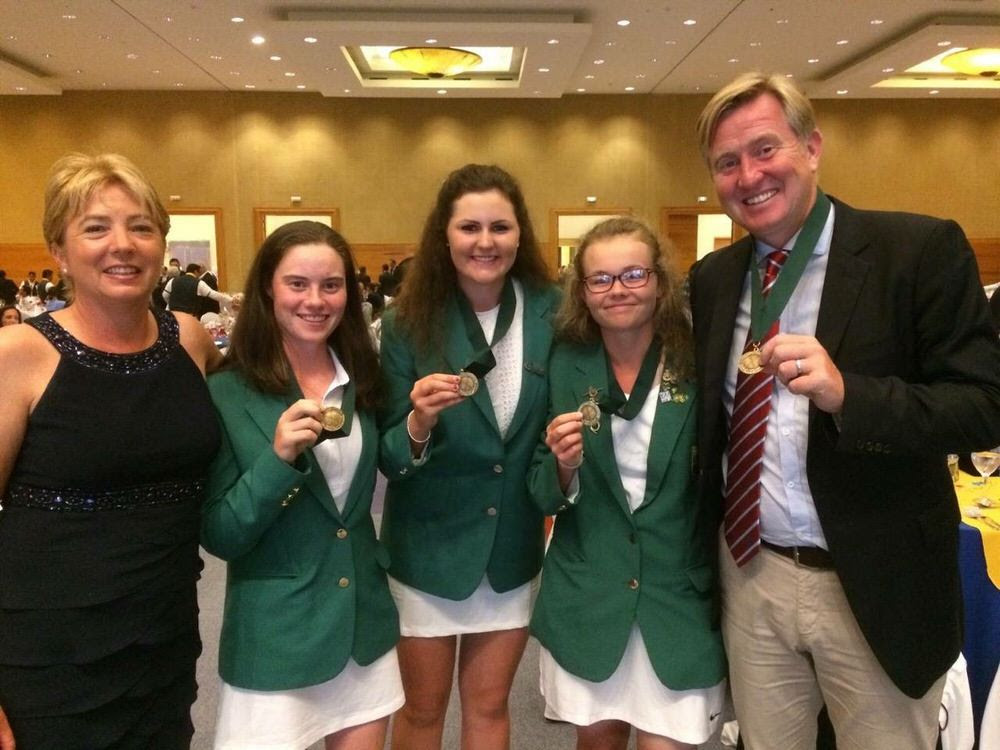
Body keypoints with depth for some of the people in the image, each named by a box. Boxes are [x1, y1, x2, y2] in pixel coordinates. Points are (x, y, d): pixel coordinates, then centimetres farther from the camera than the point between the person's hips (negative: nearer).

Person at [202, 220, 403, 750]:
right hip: (274, 641, -4)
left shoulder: (362, 381, 1)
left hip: (365, 628, 5)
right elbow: (219, 537, -14)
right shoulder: (227, 393, -12)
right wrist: (278, 457, -27)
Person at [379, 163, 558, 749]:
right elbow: (388, 459, -13)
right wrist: (419, 423, -32)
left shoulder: (550, 314, -7)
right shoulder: (408, 323, -13)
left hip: (514, 546, 2)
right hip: (430, 546, -1)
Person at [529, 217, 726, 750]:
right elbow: (544, 496, 0)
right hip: (585, 595, 2)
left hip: (681, 596, -1)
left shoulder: (700, 364, -9)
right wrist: (564, 466, -21)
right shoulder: (565, 366, -4)